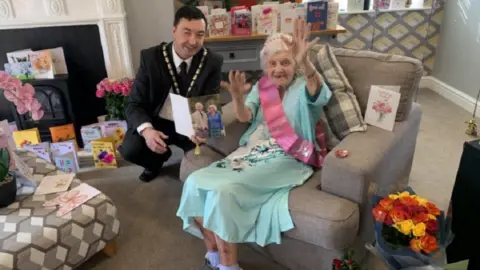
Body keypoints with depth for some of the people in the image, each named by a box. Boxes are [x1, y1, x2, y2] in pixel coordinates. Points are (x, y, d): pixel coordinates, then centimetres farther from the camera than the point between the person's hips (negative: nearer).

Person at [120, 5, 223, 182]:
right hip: (157, 123, 1)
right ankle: (158, 158, 12)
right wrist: (147, 130, -36)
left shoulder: (213, 62, -11)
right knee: (130, 149, -25)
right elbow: (134, 104, -13)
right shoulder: (151, 57, -13)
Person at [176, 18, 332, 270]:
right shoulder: (261, 86, 14)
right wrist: (237, 96, -24)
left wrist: (304, 62, -47)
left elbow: (318, 93, -26)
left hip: (286, 160, -5)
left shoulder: (303, 88, -1)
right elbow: (245, 117, -1)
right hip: (251, 153, 6)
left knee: (224, 190, -29)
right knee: (196, 182, -15)